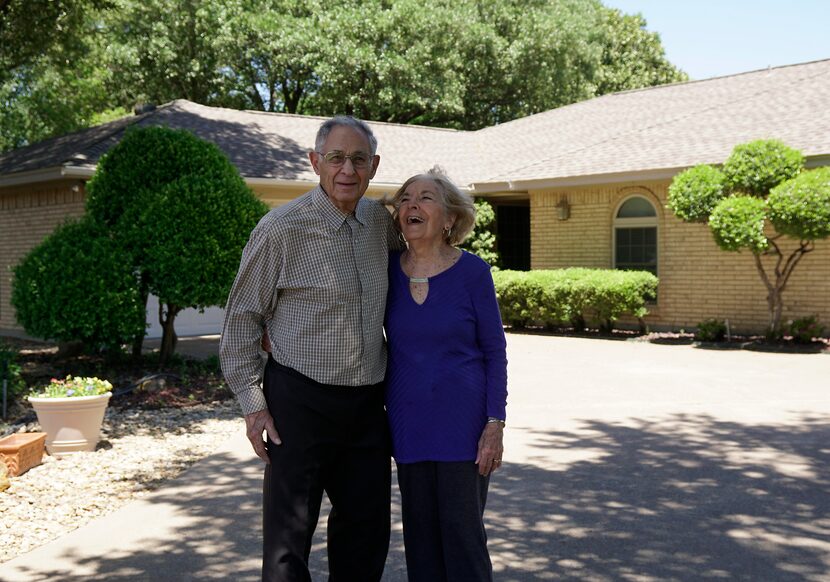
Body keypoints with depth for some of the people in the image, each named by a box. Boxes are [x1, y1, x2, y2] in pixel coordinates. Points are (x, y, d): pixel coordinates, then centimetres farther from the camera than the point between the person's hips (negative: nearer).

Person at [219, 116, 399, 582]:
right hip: (300, 402, -6)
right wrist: (253, 403, -9)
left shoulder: (380, 220, 5)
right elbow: (242, 317, -6)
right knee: (288, 541, 1)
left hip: (367, 403, 6)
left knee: (367, 534, 15)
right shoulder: (281, 229, -12)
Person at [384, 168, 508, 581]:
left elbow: (495, 352, -4)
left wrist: (495, 424, -10)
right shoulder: (387, 269, 0)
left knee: (462, 529, 2)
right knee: (419, 530, 12)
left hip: (462, 420, -3)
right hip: (407, 419, 3)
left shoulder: (472, 272, -8)